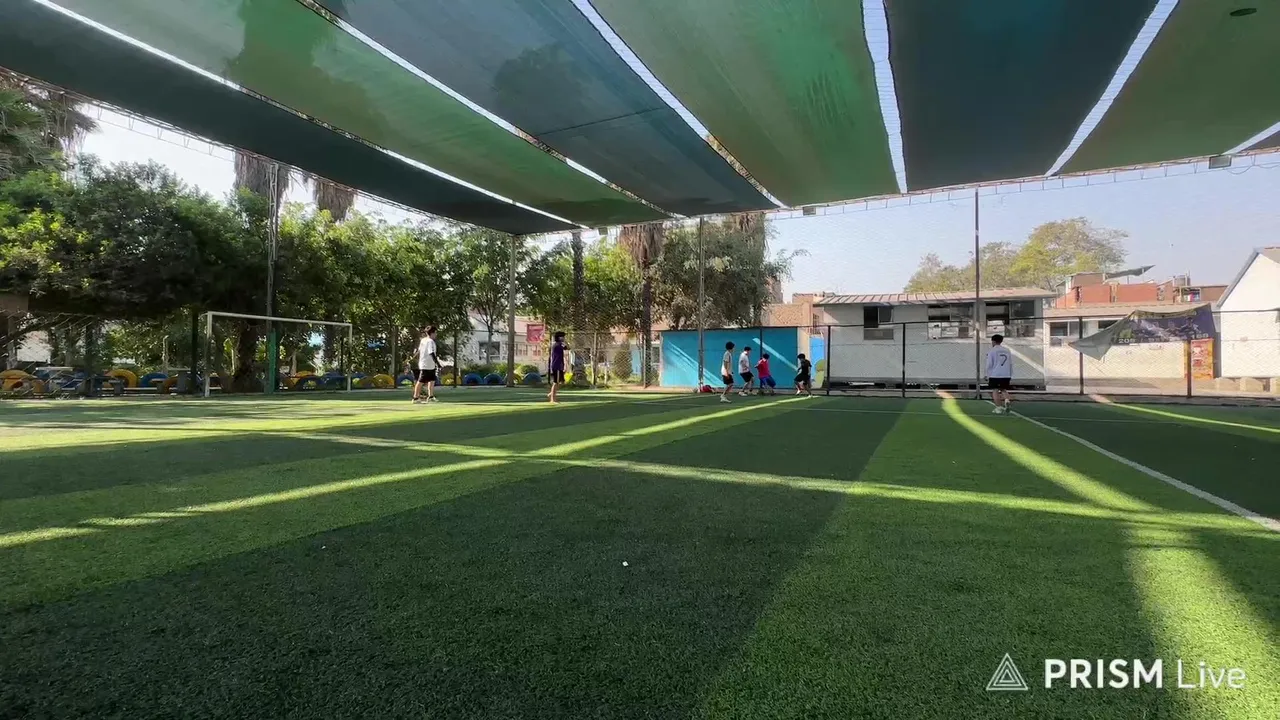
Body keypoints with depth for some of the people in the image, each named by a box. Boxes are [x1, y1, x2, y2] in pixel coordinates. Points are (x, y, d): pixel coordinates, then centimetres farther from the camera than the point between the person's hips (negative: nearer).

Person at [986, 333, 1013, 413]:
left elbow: (989, 365, -6)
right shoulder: (1007, 350, 12)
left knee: (995, 391, 3)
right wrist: (1011, 377, 18)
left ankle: (998, 407, 0)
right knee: (1004, 390, 18)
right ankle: (1007, 401, -9)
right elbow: (1011, 364, 14)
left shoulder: (991, 351, -3)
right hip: (1006, 375, 5)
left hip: (995, 375, -4)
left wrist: (988, 376, 2)